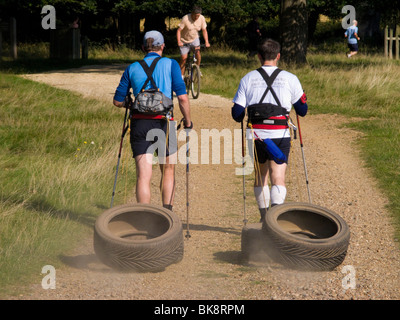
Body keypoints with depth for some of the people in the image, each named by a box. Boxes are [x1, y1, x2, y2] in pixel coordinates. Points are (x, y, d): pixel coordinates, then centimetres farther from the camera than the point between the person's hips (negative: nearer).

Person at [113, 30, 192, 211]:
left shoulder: (133, 68, 9)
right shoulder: (170, 64, 3)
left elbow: (117, 101, 11)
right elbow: (182, 97, -6)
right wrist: (188, 121, 7)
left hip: (139, 124, 1)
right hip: (164, 122, -1)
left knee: (143, 175, -2)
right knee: (168, 171, 17)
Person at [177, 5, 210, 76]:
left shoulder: (202, 18, -15)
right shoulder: (185, 19, -27)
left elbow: (204, 30, -7)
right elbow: (179, 30, -22)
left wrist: (206, 42, -19)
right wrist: (179, 42, -34)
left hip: (194, 38, 3)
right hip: (184, 41, -2)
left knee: (198, 52, -21)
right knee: (183, 59, -6)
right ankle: (181, 76, 8)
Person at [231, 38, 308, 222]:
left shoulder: (248, 79, 5)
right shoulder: (290, 79, 3)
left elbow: (237, 113, 3)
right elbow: (302, 110, 10)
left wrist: (241, 119, 25)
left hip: (256, 134, 2)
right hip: (280, 135, -2)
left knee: (260, 175, 18)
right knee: (278, 177, -6)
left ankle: (264, 216, 25)